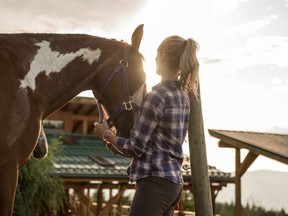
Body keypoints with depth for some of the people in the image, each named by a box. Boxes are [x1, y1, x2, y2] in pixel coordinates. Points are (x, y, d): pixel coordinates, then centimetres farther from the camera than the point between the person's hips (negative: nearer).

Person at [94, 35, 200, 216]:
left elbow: (136, 148, -13)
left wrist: (106, 134, 0)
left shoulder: (156, 96, -15)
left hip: (156, 182, -9)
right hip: (174, 181, 9)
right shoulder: (183, 97, 11)